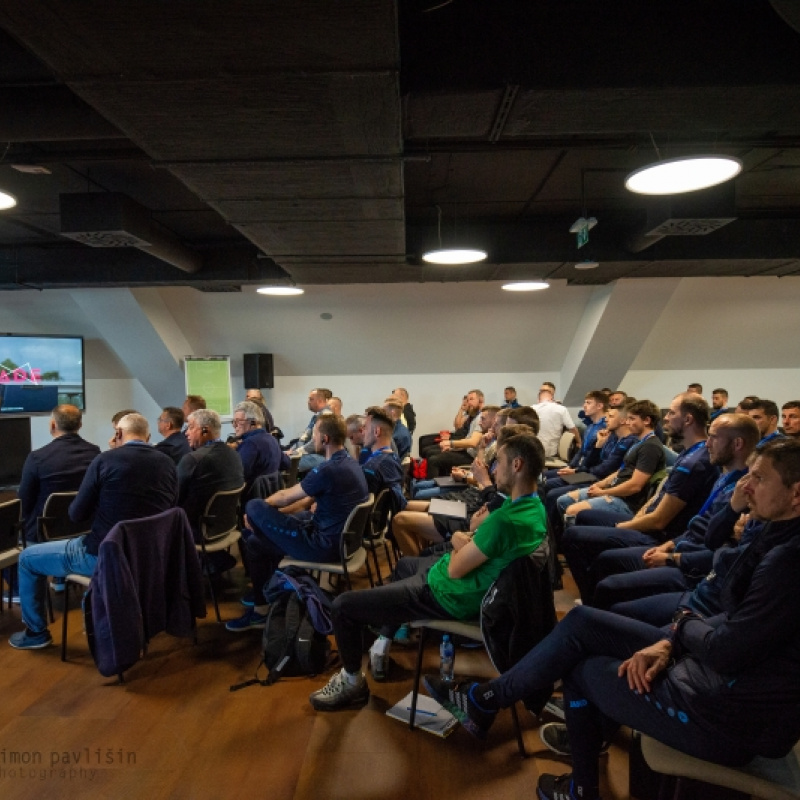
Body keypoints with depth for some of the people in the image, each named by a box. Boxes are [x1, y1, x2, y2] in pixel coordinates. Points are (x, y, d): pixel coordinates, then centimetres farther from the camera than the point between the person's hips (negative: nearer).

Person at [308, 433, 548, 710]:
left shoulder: (506, 520, -34)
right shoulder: (535, 507, -2)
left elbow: (455, 569, -25)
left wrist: (459, 543, -5)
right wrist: (467, 543, -6)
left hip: (450, 597, -10)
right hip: (476, 586, 10)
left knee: (342, 605, -4)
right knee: (405, 564, 37)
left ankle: (353, 683, 19)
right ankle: (382, 649, 39)